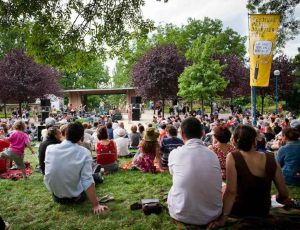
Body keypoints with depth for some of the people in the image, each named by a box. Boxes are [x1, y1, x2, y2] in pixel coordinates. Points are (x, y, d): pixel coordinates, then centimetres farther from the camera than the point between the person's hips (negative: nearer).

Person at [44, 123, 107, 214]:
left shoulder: (50, 148, -12)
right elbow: (88, 181, -25)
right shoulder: (84, 153, -21)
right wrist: (96, 205, -20)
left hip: (56, 197, 3)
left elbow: (48, 172, 5)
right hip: (75, 197, -3)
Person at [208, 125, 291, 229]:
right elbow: (284, 193, -6)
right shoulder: (270, 159, -13)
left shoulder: (233, 157, -23)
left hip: (240, 211, -3)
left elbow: (231, 191, -28)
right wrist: (278, 199, 16)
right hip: (263, 211, 4)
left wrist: (223, 218, -20)